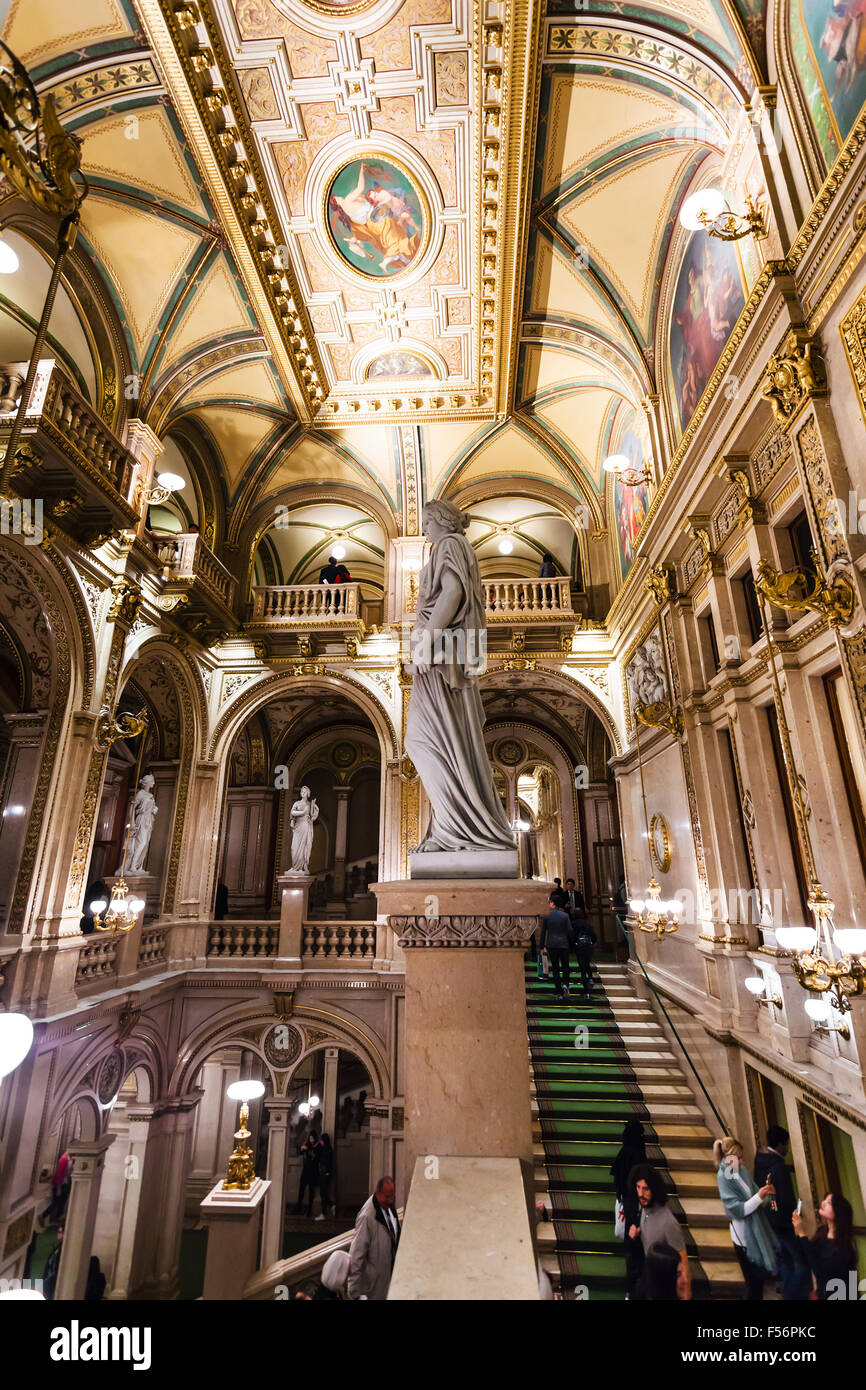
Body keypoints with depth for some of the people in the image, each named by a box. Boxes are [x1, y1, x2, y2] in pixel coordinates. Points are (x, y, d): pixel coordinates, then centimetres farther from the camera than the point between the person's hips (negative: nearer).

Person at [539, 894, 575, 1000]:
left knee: (555, 968, 7)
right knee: (565, 966, 15)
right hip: (564, 944, 0)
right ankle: (565, 984, -9)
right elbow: (570, 931, -1)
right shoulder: (565, 915, -2)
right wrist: (572, 945, 9)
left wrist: (542, 946, 8)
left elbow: (543, 932, 0)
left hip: (552, 945, 0)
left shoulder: (547, 916, -3)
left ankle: (559, 992, 4)